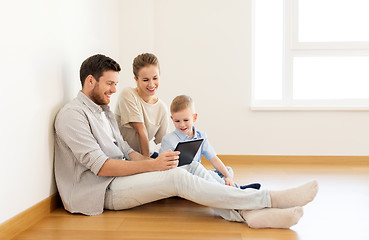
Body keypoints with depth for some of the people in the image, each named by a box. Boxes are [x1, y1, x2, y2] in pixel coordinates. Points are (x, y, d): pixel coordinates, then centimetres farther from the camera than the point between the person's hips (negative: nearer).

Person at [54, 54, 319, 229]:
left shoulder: (105, 111, 19)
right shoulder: (72, 115, -11)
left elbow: (125, 151, 14)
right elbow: (100, 166, -20)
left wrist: (155, 161, -5)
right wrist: (152, 165, -24)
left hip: (121, 176, 9)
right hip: (103, 191, -9)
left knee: (194, 167, -10)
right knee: (177, 177, -27)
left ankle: (247, 212, -27)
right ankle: (268, 199, -25)